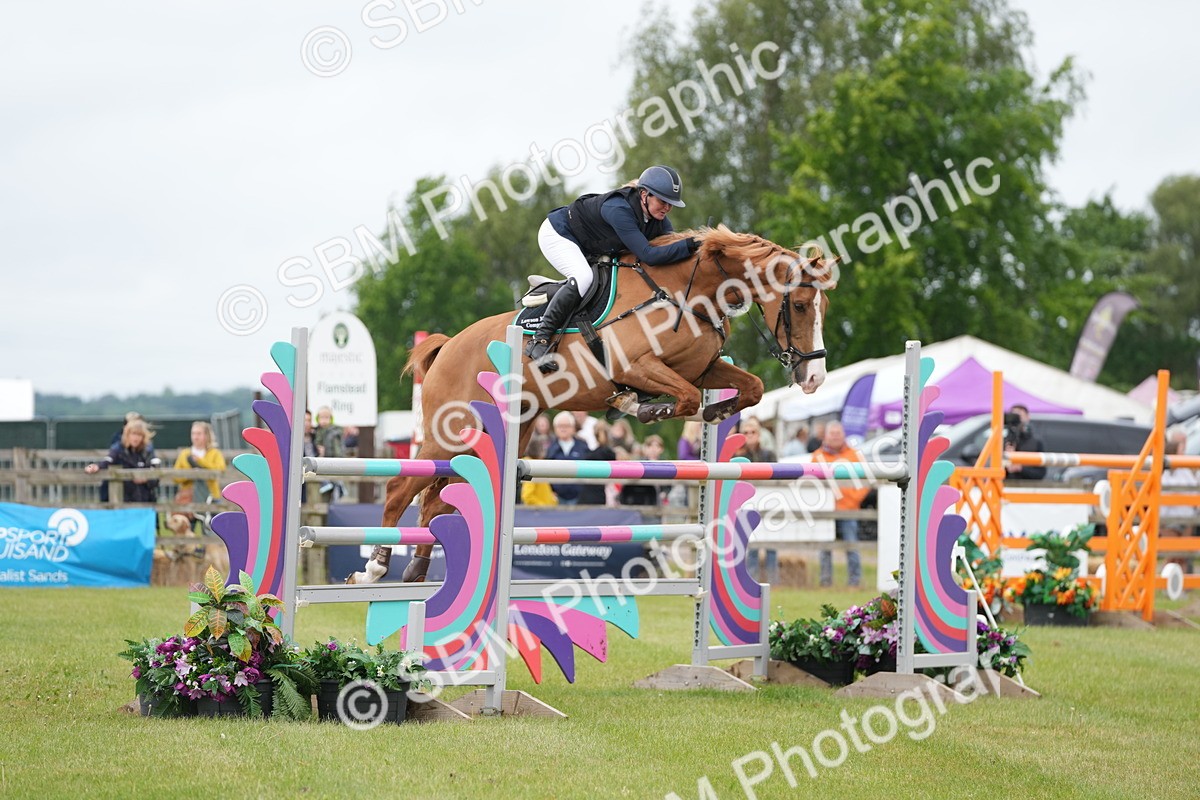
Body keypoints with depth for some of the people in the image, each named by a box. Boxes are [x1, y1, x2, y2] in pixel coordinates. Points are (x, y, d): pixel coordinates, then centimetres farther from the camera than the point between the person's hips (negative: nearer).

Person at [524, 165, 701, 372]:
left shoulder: (659, 220, -12)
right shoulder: (619, 209, -38)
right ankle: (539, 340, -30)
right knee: (583, 278, -32)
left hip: (586, 249, 9)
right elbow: (648, 255, -43)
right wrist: (690, 245, -46)